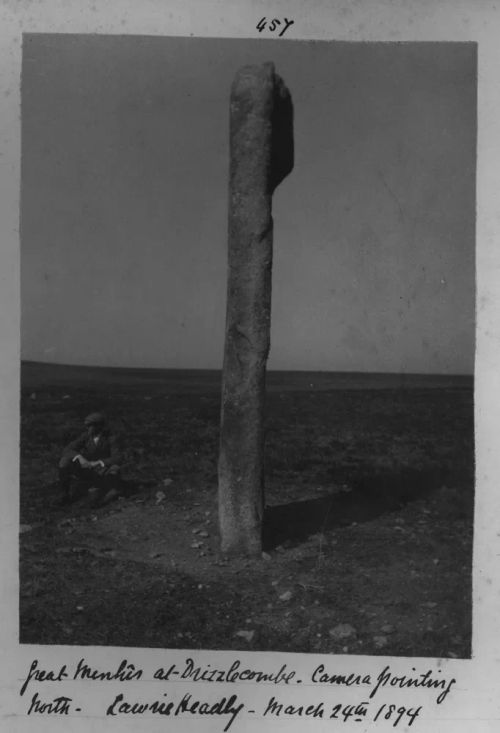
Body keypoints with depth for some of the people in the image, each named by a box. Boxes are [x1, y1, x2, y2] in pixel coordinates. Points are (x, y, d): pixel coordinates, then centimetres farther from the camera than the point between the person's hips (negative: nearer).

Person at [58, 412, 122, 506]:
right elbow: (67, 450, -12)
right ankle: (65, 494, -6)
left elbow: (117, 458, -24)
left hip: (102, 473, -2)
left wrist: (97, 463, -34)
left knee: (114, 468, -36)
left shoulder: (111, 438, -14)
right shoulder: (86, 436, -8)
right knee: (64, 461, -22)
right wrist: (80, 457, -32)